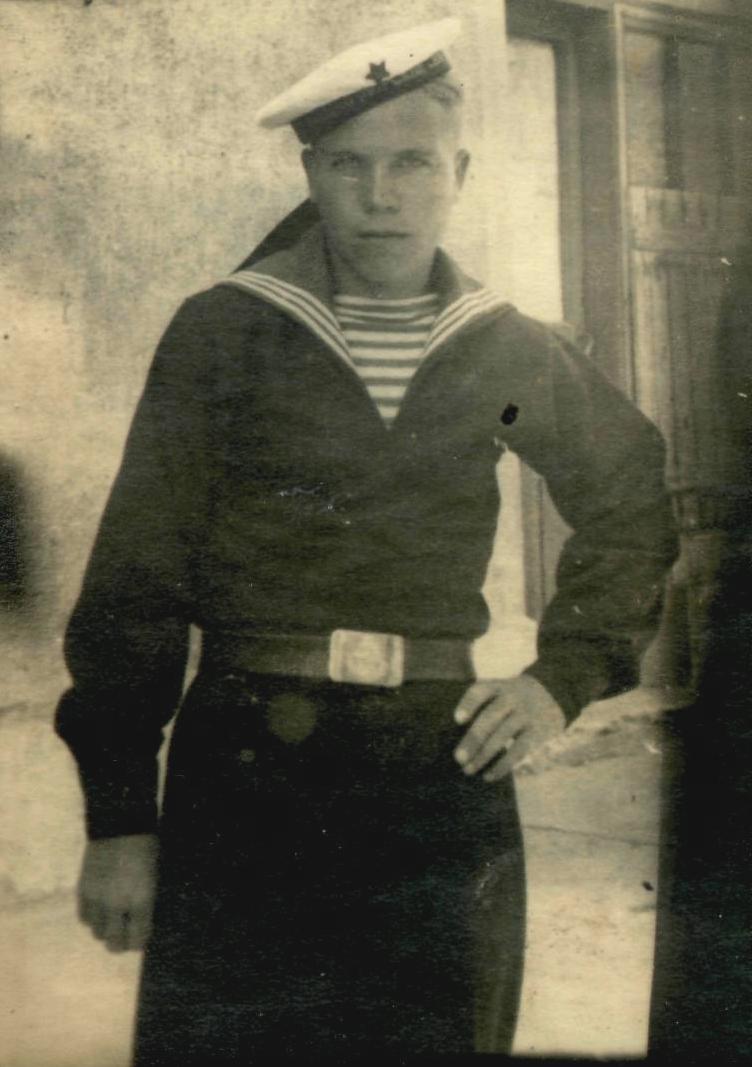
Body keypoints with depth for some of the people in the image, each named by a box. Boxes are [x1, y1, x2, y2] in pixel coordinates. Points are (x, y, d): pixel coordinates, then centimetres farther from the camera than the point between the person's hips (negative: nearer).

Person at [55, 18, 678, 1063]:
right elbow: (136, 576, -2)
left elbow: (635, 508, 21)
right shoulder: (222, 330, -1)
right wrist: (118, 819, -5)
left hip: (443, 777, 2)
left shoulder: (510, 352, 6)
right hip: (243, 771, -2)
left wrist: (565, 676, 9)